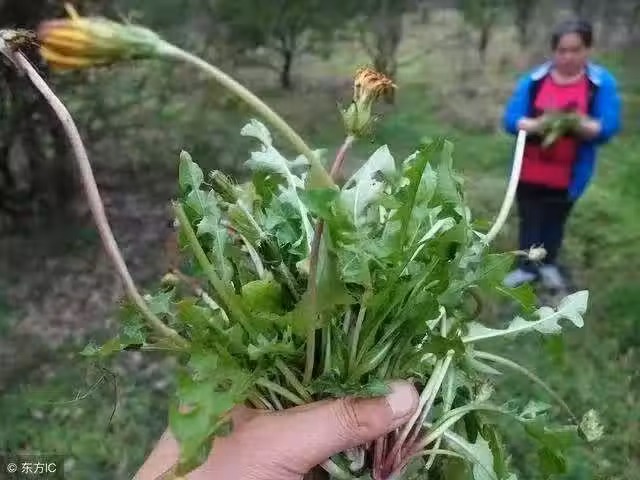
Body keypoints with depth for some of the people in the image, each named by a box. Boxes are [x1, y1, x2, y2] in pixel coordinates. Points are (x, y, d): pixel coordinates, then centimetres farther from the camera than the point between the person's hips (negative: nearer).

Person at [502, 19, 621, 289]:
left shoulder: (602, 83, -9)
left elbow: (608, 127, -13)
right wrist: (537, 125, -29)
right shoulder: (533, 80, -7)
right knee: (529, 219, 13)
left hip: (569, 174, 0)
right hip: (530, 171, 1)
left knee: (555, 220, 18)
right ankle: (528, 267, 32)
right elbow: (510, 119, -9)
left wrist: (581, 124, -34)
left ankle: (548, 265, 40)